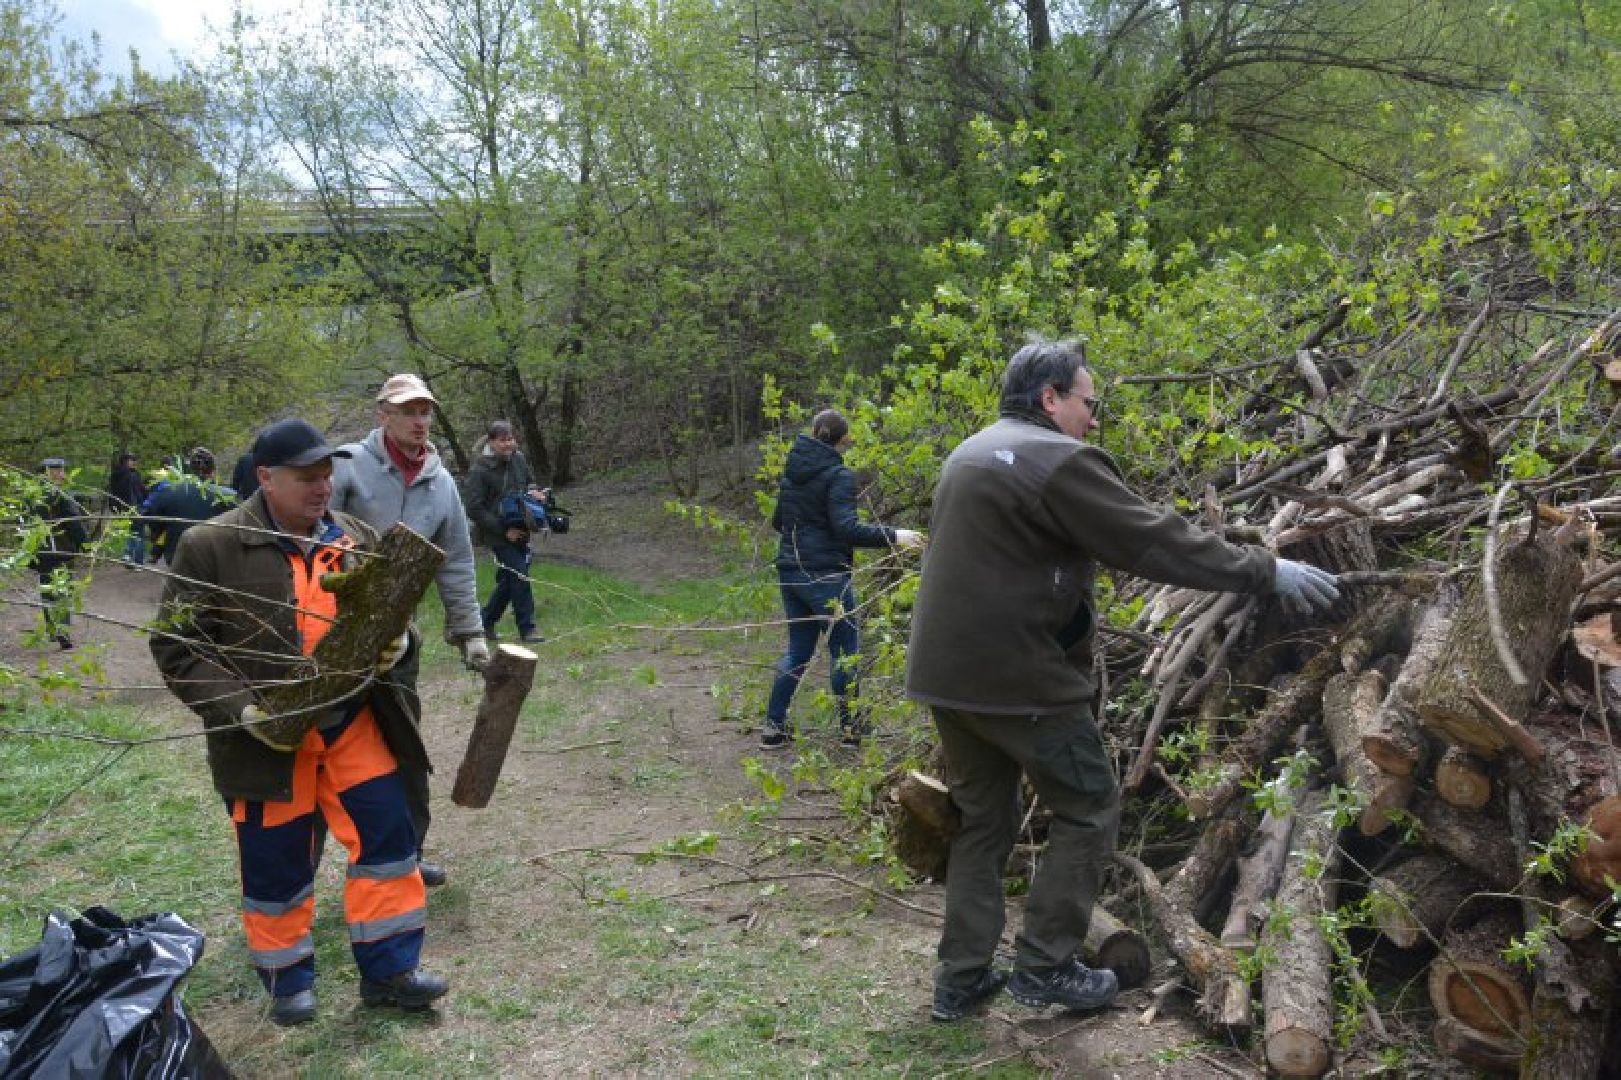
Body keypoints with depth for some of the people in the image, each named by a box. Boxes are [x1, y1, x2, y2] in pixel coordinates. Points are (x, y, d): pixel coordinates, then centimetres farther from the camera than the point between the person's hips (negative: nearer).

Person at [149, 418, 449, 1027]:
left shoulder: (357, 540, 4)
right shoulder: (210, 547, -10)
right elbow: (175, 645, -9)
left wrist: (397, 643, -8)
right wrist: (238, 706, -20)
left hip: (353, 723, 4)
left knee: (387, 838, 5)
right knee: (276, 862, 10)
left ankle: (388, 969, 20)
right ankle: (287, 977, 32)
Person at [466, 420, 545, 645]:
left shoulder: (518, 460, 4)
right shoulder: (480, 470, -14)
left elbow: (530, 482, 20)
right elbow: (475, 508, -16)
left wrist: (534, 492, -5)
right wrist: (504, 530, -19)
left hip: (519, 530, 6)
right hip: (498, 535, -6)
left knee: (508, 580, 13)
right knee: (519, 575, -9)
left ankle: (486, 620, 31)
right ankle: (527, 629, 1)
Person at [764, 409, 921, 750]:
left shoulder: (791, 470, 9)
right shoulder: (839, 475, -13)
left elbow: (778, 521, 18)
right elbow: (846, 528, -22)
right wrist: (892, 536, -18)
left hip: (790, 571, 7)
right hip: (825, 575, -7)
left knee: (799, 648, 16)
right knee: (845, 650, 6)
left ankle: (773, 726, 15)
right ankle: (851, 728, 13)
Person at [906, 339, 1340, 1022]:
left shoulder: (970, 455, 16)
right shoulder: (1060, 461, -13)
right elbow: (1158, 543, -15)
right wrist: (1269, 572, -7)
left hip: (945, 673, 9)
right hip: (1019, 680, -9)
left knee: (983, 819, 18)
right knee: (1088, 811, 9)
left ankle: (960, 979, 22)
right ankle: (1044, 965, 13)